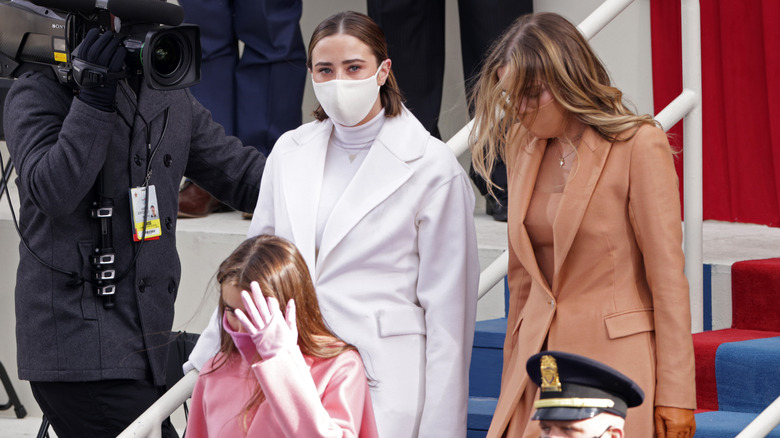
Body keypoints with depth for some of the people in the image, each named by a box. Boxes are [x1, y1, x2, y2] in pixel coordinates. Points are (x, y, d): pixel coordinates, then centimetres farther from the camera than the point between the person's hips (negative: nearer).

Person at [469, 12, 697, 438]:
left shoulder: (639, 145, -9)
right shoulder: (521, 144, 10)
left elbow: (667, 276, -8)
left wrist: (674, 395, -9)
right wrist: (513, 382, 15)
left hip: (615, 356, -5)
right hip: (541, 352, 5)